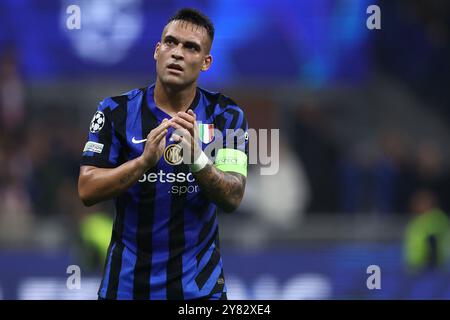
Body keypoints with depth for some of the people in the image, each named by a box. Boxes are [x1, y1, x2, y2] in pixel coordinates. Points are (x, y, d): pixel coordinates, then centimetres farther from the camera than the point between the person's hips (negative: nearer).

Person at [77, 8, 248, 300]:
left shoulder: (226, 115, -5)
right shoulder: (116, 111, -5)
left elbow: (233, 199, -14)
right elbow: (87, 191, -14)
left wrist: (197, 158, -32)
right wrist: (145, 160, -29)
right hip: (126, 283, 0)